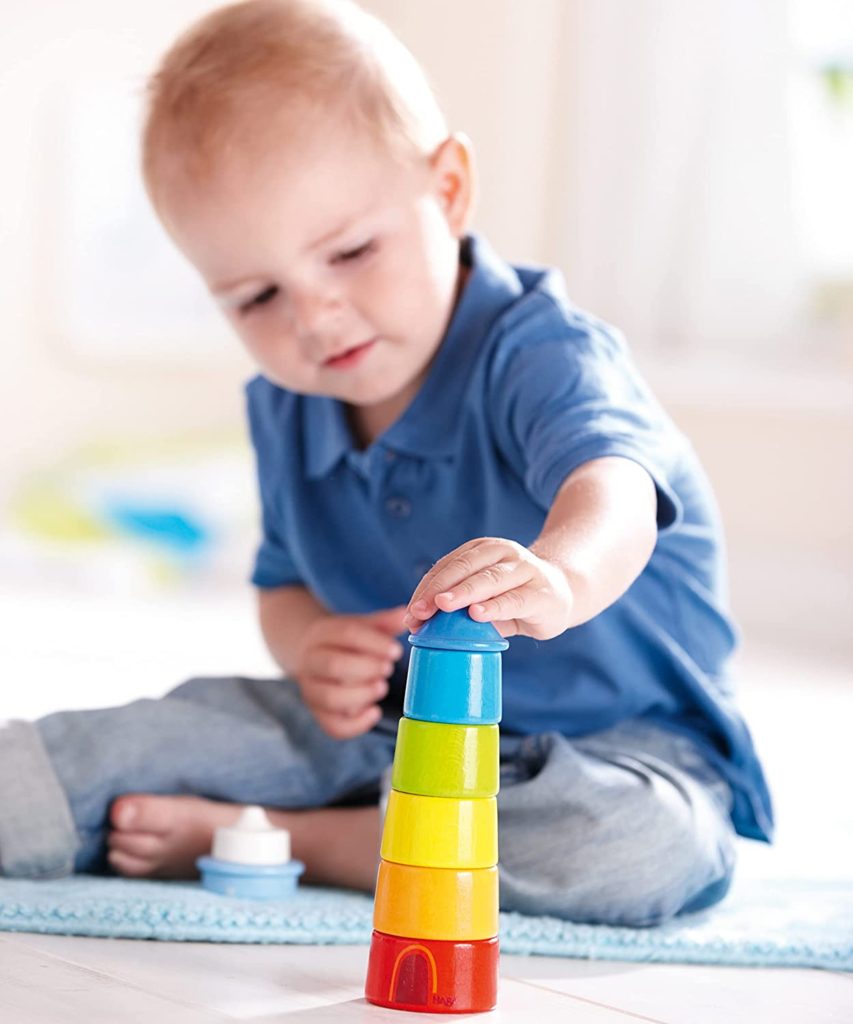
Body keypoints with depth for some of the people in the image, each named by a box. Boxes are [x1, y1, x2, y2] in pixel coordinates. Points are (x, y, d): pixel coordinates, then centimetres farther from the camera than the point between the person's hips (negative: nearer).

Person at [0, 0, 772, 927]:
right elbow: (284, 582, 14)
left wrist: (560, 573, -70)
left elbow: (609, 487, -45)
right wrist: (310, 646, -12)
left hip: (617, 738, -5)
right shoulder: (284, 411, 1)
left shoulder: (538, 354, -23)